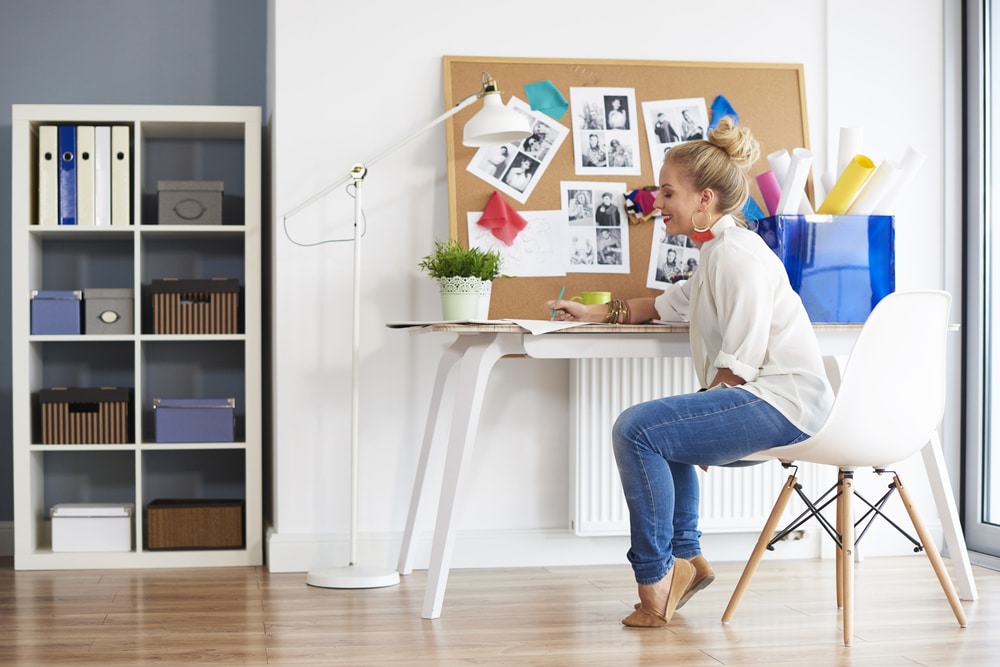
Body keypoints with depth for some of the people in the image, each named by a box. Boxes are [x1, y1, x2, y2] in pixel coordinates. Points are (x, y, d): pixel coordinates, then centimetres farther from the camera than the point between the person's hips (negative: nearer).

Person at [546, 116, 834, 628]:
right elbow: (671, 304, 35)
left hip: (780, 402, -12)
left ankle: (655, 580, -10)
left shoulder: (738, 254, -16)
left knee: (637, 429, -21)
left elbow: (740, 363, -21)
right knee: (661, 428, 29)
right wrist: (597, 313, 32)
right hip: (762, 398, 12)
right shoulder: (716, 251, 17)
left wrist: (702, 412, -13)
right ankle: (685, 557, 26)